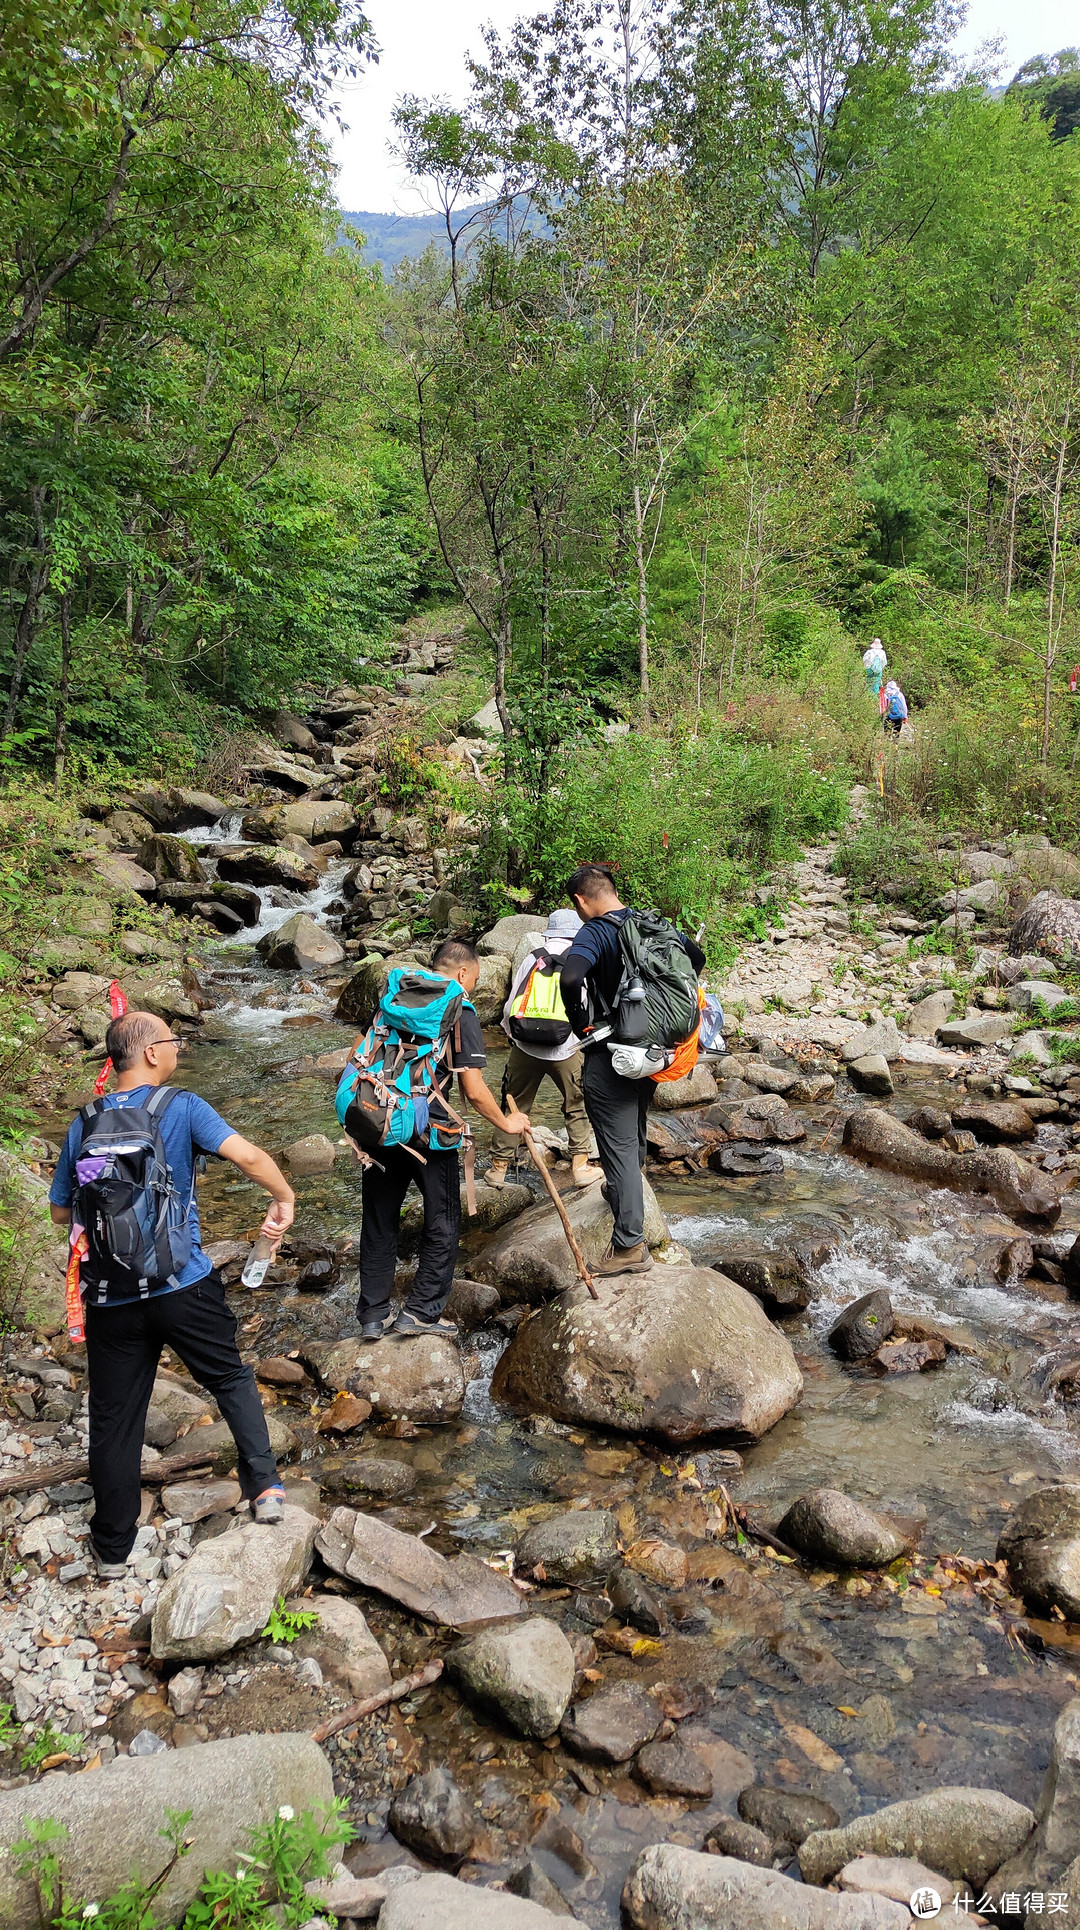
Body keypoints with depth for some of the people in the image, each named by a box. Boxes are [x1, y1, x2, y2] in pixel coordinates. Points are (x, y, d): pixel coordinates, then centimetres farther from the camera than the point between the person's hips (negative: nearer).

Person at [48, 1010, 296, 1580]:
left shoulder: (84, 1124, 4)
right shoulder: (181, 1107, -8)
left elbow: (60, 1212, 12)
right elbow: (248, 1155, -20)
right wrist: (284, 1199, -4)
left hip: (110, 1297, 3)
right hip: (185, 1287, -3)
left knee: (114, 1419, 13)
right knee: (232, 1380, 21)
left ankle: (112, 1549, 24)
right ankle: (265, 1485, 12)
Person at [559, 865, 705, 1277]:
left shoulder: (594, 933, -16)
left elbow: (571, 978, -35)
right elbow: (696, 958, 19)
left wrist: (581, 1024, -19)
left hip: (609, 1056, -7)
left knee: (619, 1147, -3)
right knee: (635, 1132, 27)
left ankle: (629, 1245, -2)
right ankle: (624, 1193, 50)